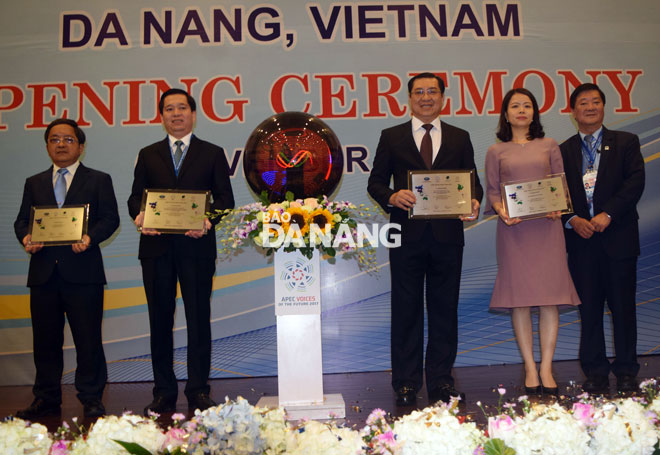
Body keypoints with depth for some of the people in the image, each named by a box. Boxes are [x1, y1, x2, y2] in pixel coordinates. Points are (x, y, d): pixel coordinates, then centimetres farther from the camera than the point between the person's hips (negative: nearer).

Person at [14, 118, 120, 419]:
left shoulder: (98, 180, 8)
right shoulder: (34, 183, 19)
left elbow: (110, 218, -1)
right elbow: (22, 220, 14)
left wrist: (90, 237, -19)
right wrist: (26, 237, -8)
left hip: (82, 270, -3)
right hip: (44, 270, 4)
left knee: (88, 338, -1)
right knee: (45, 339, 9)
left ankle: (91, 400, 10)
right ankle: (46, 400, 22)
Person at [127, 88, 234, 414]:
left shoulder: (212, 153, 10)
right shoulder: (147, 155, 16)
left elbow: (225, 199, 4)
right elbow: (135, 197, 11)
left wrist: (208, 221, -16)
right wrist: (139, 215, -12)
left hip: (196, 245, -2)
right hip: (156, 246, 2)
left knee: (198, 318, 0)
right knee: (160, 320, 7)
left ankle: (198, 391, 10)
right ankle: (164, 392, 17)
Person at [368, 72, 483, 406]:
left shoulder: (460, 138, 13)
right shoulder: (392, 137, 9)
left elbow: (473, 182, 11)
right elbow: (375, 182, 5)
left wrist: (474, 201, -10)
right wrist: (392, 197, -16)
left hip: (447, 235, 2)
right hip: (407, 236, -1)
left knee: (444, 309, 7)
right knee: (406, 310, 3)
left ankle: (441, 380, 19)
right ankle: (406, 384, 14)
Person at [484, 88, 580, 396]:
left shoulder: (549, 146, 13)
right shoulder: (496, 152, 11)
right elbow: (492, 191, 9)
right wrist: (501, 210, -11)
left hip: (546, 226, 1)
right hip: (513, 228, -1)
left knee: (550, 295, -3)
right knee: (519, 297, -3)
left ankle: (547, 370, 4)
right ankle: (530, 370, 5)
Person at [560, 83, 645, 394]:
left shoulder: (626, 143, 8)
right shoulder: (563, 151, 12)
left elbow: (635, 182, -4)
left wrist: (607, 215, -15)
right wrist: (573, 220, -10)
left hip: (618, 238, -1)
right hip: (581, 240, 1)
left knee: (623, 307, 4)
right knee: (589, 309, 5)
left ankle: (626, 372, 17)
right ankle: (595, 373, 15)